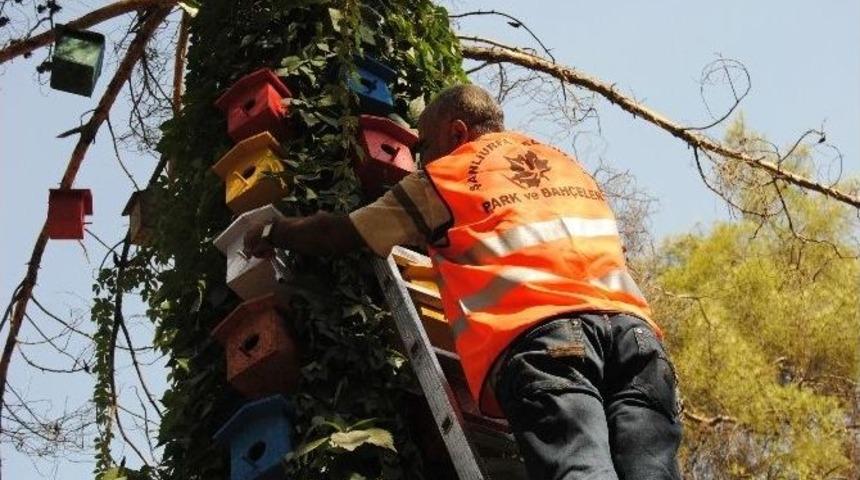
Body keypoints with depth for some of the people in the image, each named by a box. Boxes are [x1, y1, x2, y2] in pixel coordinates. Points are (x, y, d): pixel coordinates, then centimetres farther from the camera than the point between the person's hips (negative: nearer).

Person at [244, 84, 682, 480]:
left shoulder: (444, 175, 19)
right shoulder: (567, 163, 35)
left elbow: (337, 234, 25)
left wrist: (272, 234, 44)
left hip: (535, 332, -5)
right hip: (630, 322, 5)